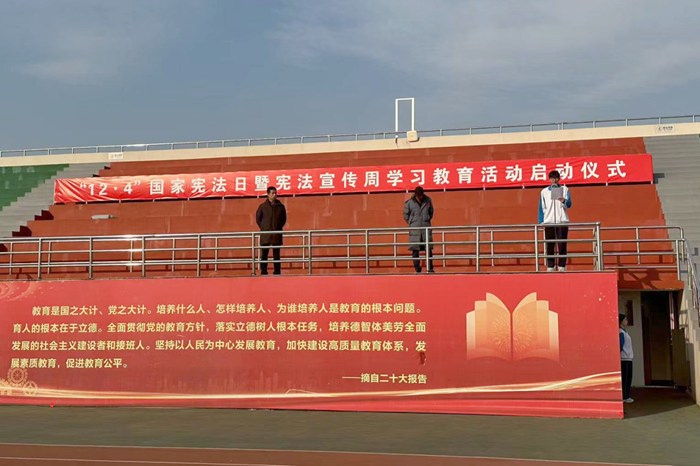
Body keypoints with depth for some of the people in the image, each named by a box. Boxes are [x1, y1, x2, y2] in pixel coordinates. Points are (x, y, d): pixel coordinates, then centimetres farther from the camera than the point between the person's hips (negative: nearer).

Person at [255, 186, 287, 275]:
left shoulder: (280, 206, 7)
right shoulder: (262, 206, 3)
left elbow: (284, 219, 16)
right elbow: (257, 218, 10)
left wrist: (279, 227, 7)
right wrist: (263, 228, 5)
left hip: (277, 234, 1)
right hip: (265, 234, -1)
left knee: (276, 255, 3)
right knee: (264, 254, -2)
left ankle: (277, 271, 6)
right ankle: (263, 272, 0)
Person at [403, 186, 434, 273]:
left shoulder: (428, 201, 4)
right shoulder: (409, 203, -4)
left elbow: (431, 212, 19)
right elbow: (406, 215, 8)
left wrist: (427, 220, 11)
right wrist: (412, 224, 6)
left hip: (426, 228, 2)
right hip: (414, 229, -2)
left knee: (429, 249, -1)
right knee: (415, 250, -2)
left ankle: (430, 268, 4)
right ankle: (417, 269, 3)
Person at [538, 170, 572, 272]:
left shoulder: (565, 190, 8)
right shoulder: (544, 192, 11)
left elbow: (569, 205, 0)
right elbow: (542, 208, 11)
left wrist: (563, 201, -22)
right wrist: (540, 222, 4)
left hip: (562, 221, -1)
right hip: (548, 221, 1)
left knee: (562, 244, -3)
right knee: (549, 245, -1)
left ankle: (562, 266, 1)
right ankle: (550, 266, 3)